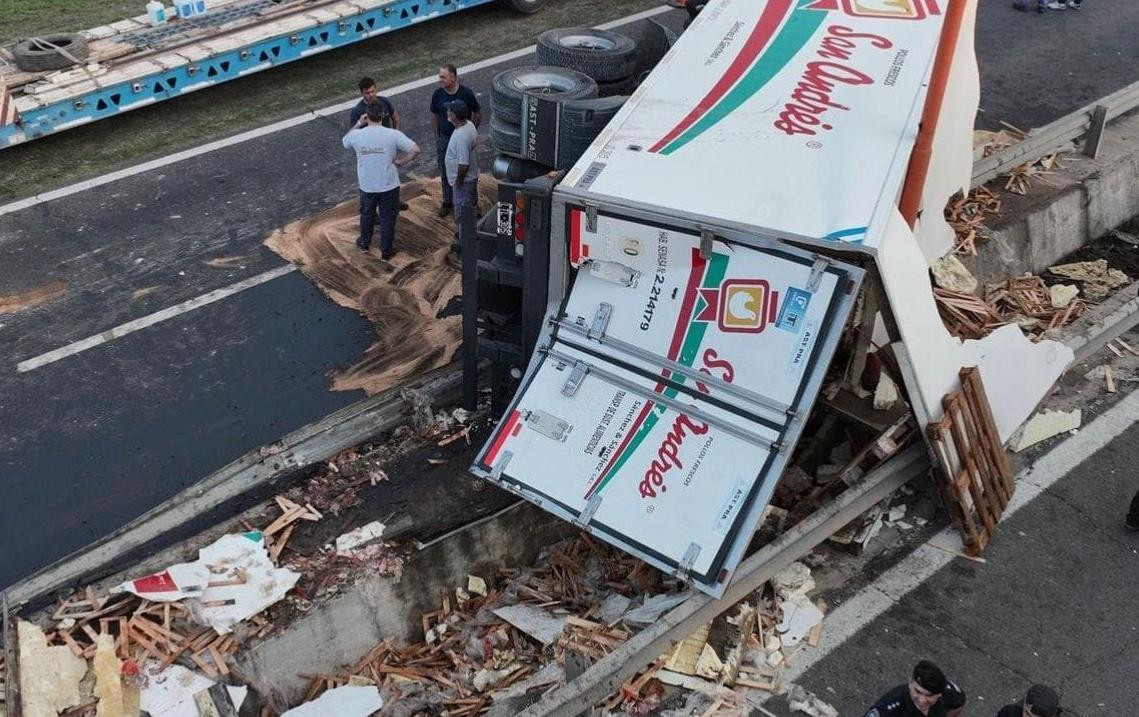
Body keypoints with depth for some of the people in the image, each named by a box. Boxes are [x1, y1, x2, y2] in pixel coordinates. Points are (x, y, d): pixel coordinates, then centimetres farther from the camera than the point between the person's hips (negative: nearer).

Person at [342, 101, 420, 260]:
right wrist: (400, 161, -7)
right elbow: (415, 150, -20)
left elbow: (344, 142, 11)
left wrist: (358, 124, 8)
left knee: (367, 214, 27)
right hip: (389, 186, -2)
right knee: (387, 218, 17)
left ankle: (364, 243, 45)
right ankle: (386, 251, 29)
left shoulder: (357, 135, -13)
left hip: (366, 186, 2)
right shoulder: (393, 135, -19)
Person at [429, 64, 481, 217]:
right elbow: (434, 115, 6)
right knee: (445, 172, 12)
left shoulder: (466, 93, -15)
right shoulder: (437, 94, -8)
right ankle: (447, 201, 28)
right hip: (444, 138, 2)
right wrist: (437, 136, 7)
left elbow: (477, 113, -2)